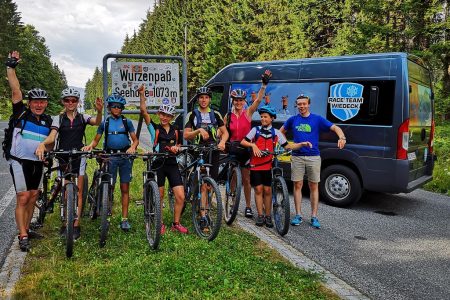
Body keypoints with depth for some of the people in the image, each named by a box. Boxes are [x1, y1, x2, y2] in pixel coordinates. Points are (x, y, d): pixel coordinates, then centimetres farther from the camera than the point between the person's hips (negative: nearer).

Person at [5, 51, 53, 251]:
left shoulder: (47, 120, 7)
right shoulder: (21, 113, -6)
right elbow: (15, 90, -15)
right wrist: (11, 66, -19)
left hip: (37, 163, 6)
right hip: (19, 161, -5)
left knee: (33, 197, 12)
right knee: (23, 198, -9)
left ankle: (26, 230, 25)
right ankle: (23, 237, -5)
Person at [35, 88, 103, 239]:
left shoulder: (83, 117, 1)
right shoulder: (58, 118, 1)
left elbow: (97, 122, -19)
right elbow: (52, 136, -13)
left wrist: (99, 111, -42)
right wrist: (42, 144, -36)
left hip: (79, 156, 0)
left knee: (78, 191, 0)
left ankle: (76, 225, 6)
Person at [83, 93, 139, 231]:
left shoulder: (127, 122, 6)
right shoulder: (105, 123, 8)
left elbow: (135, 139, 4)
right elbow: (96, 140, 9)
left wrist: (133, 147, -18)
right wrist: (90, 146, -13)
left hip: (125, 156, 0)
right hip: (110, 156, 0)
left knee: (125, 189, 2)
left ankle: (124, 219, 7)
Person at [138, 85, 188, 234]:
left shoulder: (176, 130, 6)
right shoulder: (154, 128, -3)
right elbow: (144, 112, -15)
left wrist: (176, 148, -5)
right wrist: (142, 95, -23)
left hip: (172, 164, 3)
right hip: (158, 164, -2)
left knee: (180, 196, -4)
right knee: (159, 197, 7)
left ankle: (176, 224, 14)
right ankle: (160, 224, 24)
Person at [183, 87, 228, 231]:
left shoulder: (215, 114, 13)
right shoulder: (192, 115, 5)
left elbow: (225, 132, 11)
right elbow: (186, 135, -1)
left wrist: (222, 141, -10)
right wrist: (199, 130, -18)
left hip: (213, 152, 3)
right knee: (203, 185, -11)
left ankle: (205, 209, 24)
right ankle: (203, 218, -10)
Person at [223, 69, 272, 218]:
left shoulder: (248, 113, -1)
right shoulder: (228, 116, 4)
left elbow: (258, 100, -14)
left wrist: (264, 85, -25)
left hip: (246, 149, -1)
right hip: (232, 149, 1)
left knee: (246, 179, 5)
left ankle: (248, 207, 15)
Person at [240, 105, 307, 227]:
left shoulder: (276, 133, 6)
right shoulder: (255, 130, 4)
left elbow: (287, 146, 6)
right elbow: (243, 142, 1)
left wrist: (302, 144, -6)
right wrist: (253, 145, -16)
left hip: (268, 166, 0)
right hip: (255, 165, 0)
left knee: (267, 190, 2)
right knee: (258, 189, 1)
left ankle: (268, 216, 11)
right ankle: (260, 215, 8)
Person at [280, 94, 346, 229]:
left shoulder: (317, 119, 2)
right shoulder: (293, 120, 8)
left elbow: (335, 128, -5)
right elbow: (281, 131, 22)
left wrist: (342, 138, -24)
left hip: (313, 157, -1)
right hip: (297, 157, 1)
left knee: (314, 187, 3)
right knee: (297, 185, 4)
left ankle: (314, 217, 11)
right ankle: (298, 215, 13)